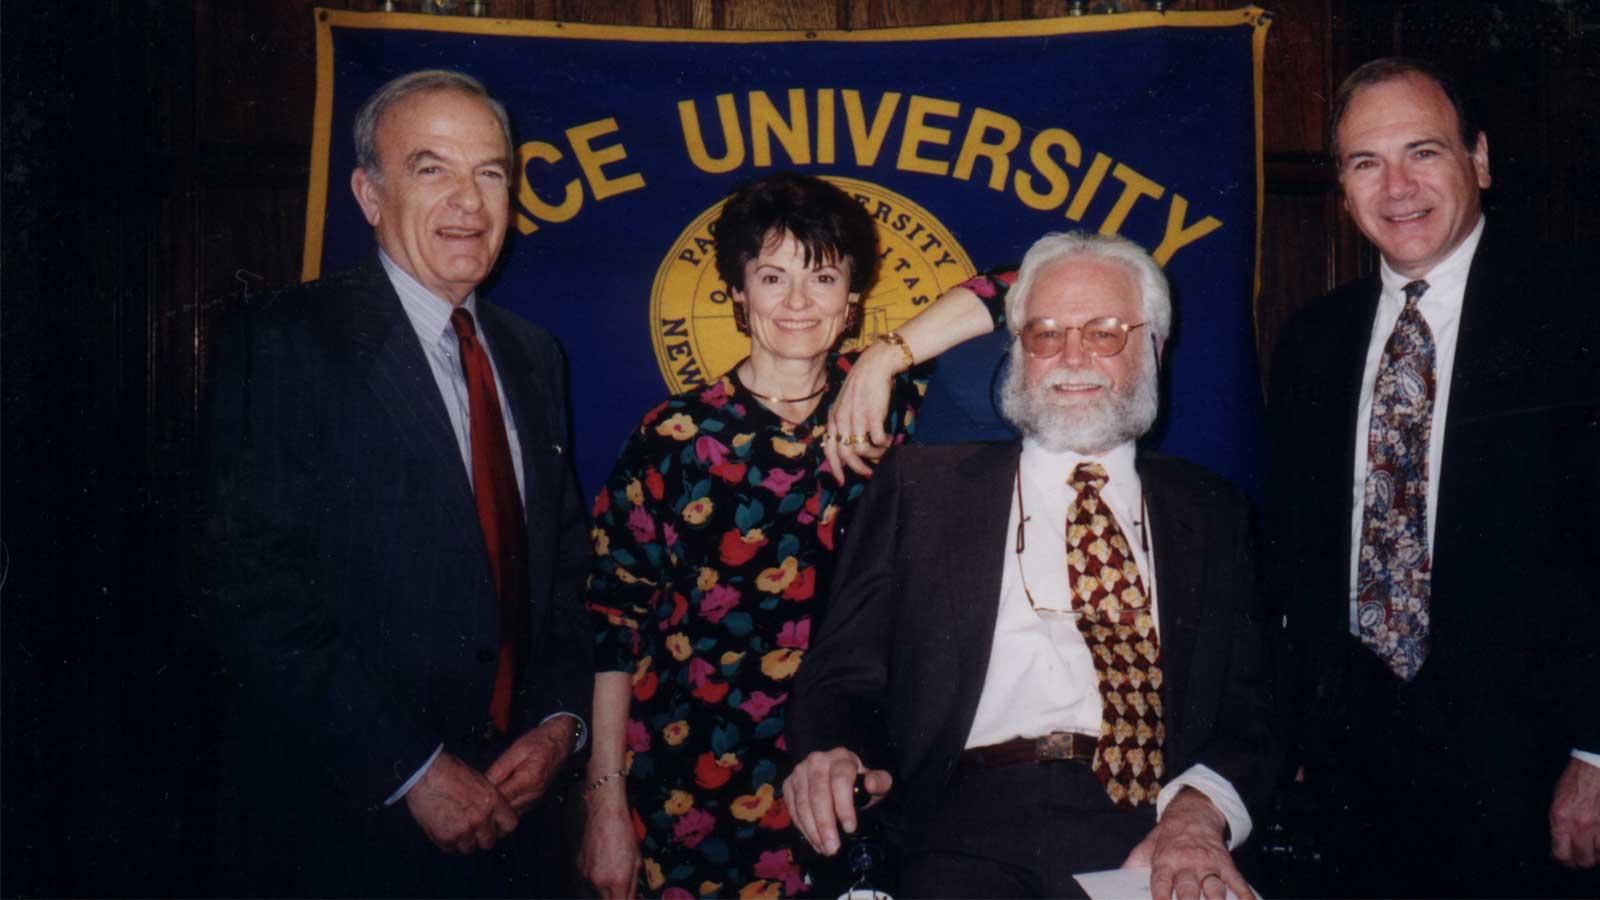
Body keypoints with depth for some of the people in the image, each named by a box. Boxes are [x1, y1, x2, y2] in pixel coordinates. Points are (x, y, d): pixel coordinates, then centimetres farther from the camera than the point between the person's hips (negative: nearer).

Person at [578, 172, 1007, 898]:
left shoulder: (883, 403, 0)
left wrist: (886, 357, -16)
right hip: (692, 792, -1)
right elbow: (613, 619, -3)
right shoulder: (675, 436, -5)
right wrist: (606, 804, -5)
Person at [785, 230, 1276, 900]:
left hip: (1158, 834, 2)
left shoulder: (1213, 512, 18)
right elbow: (844, 676, 9)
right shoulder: (921, 487, 13)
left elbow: (1249, 713, 9)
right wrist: (833, 750, -14)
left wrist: (1199, 810, -12)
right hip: (978, 832, -1)